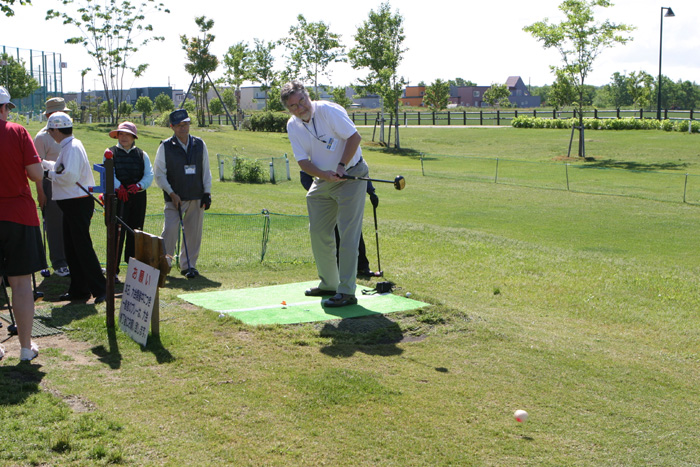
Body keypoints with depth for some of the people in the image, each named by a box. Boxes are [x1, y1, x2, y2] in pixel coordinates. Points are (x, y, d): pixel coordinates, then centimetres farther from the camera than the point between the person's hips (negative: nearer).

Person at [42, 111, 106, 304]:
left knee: (82, 247, -8)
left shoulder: (72, 147, -17)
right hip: (71, 203, 10)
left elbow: (70, 176, -27)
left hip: (78, 203, -10)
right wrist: (43, 163, 36)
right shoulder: (68, 146, 14)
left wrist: (50, 175, -13)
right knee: (71, 247, 14)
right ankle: (78, 289, 21)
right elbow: (61, 167, 28)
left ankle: (100, 289, -5)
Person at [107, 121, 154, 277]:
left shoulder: (142, 154, 15)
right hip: (117, 197, -3)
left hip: (138, 197, 3)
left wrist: (139, 185, -16)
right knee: (117, 232, -8)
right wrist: (119, 186, -24)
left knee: (135, 233, 5)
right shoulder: (111, 153, 9)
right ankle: (113, 269, -6)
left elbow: (149, 175, 3)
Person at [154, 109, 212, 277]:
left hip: (196, 198, 3)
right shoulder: (165, 147, 0)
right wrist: (171, 193, -10)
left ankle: (188, 265, 15)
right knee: (170, 229, -14)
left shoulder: (199, 144, 9)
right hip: (174, 198, -3)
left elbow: (206, 170, 13)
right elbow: (159, 174, -1)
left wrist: (207, 193, 6)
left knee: (194, 232, 3)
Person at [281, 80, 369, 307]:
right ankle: (329, 284, 26)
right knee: (318, 233, 10)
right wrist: (324, 175, -20)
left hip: (351, 176, -7)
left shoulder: (328, 110, -17)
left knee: (348, 234, -11)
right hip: (322, 180, 7)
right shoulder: (293, 125, 0)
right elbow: (303, 161, -3)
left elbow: (354, 137, -17)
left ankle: (347, 292, -9)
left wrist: (341, 166, -21)